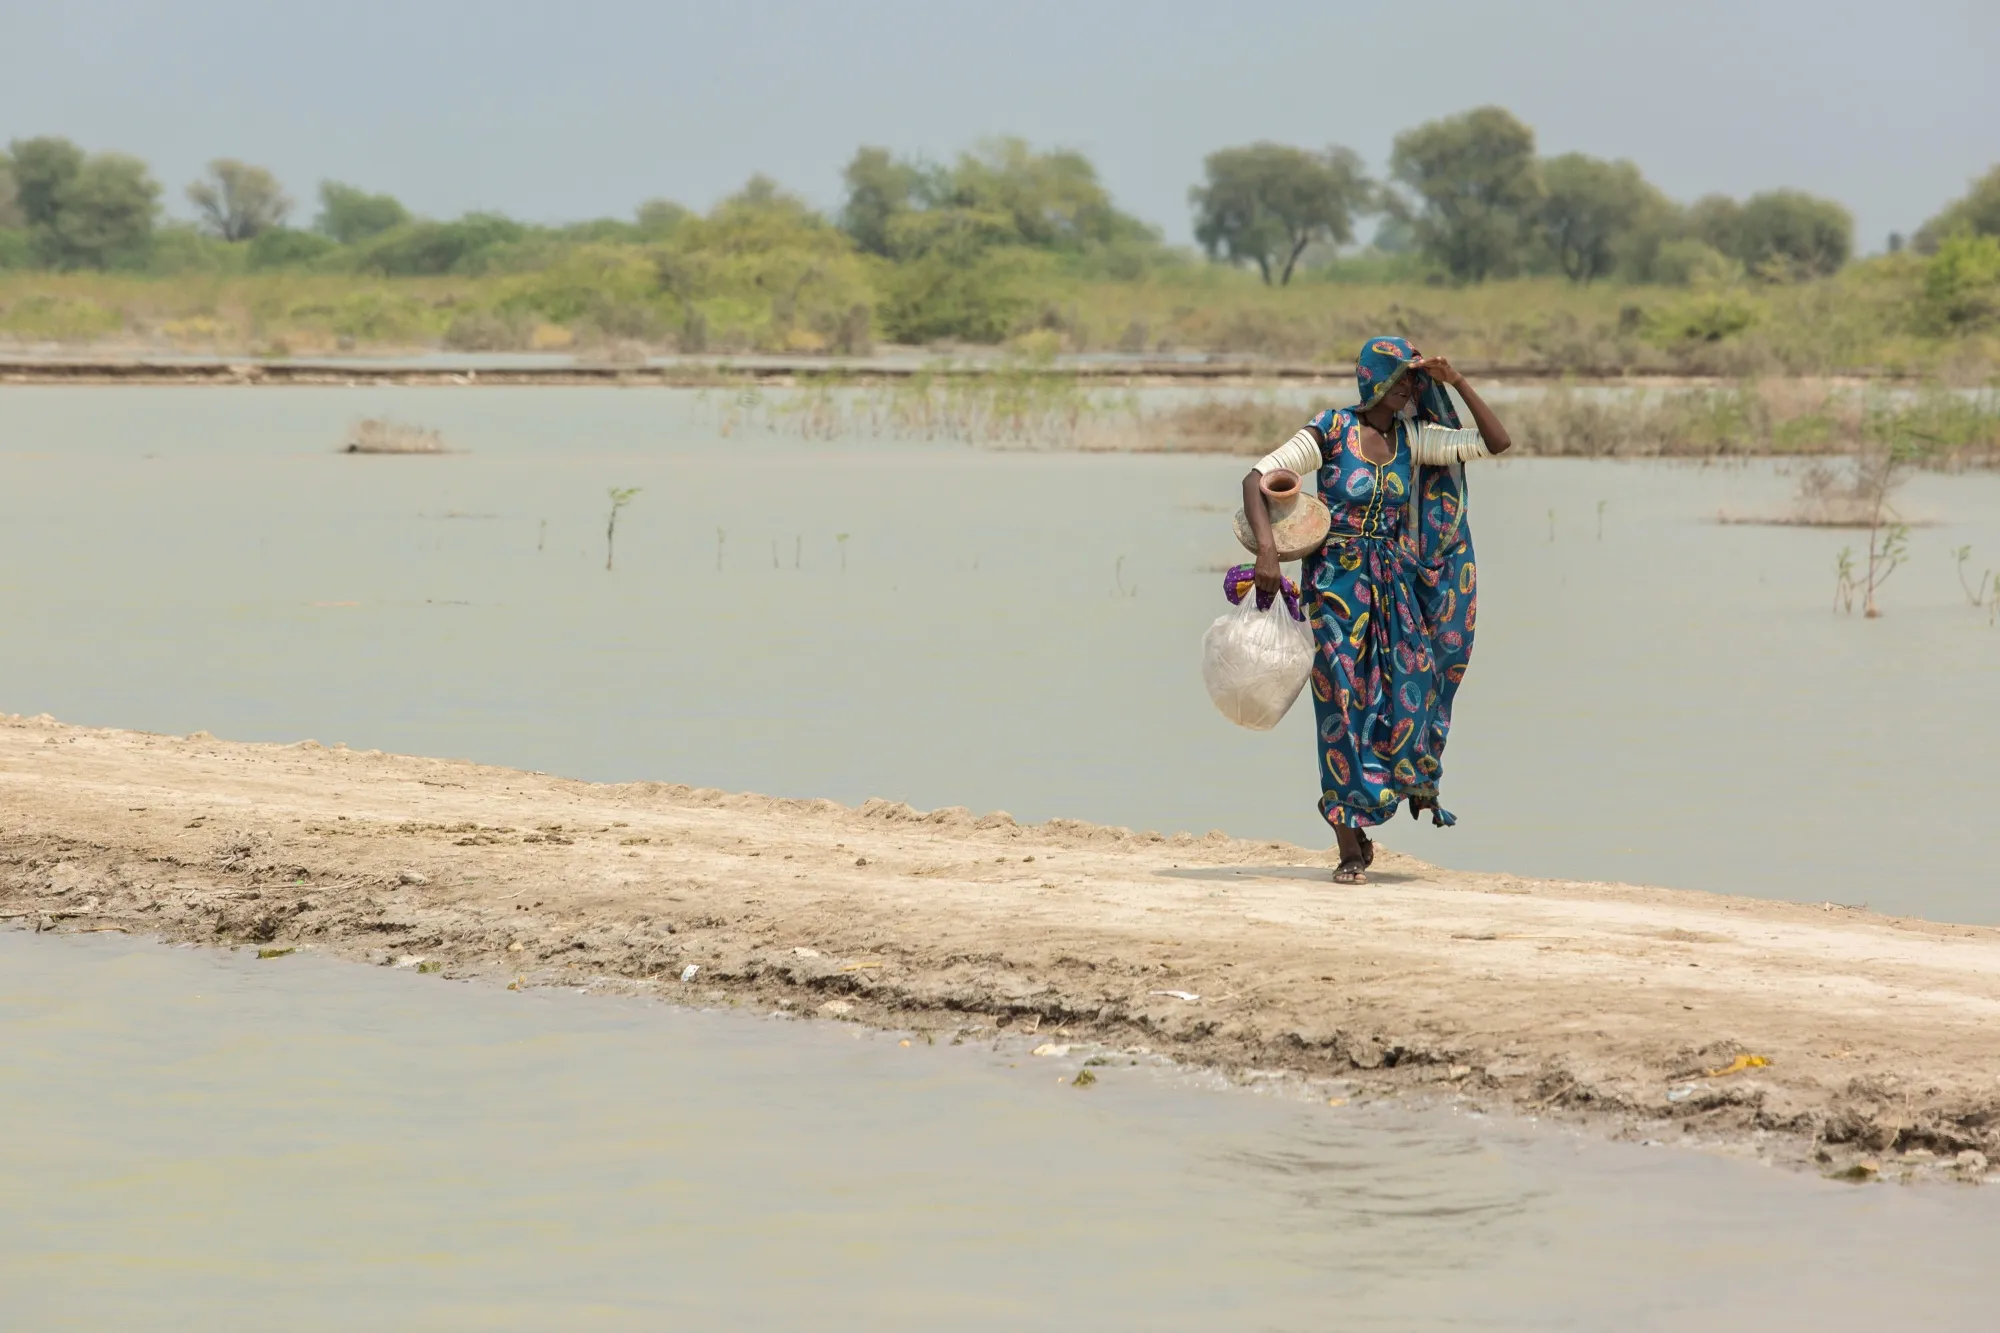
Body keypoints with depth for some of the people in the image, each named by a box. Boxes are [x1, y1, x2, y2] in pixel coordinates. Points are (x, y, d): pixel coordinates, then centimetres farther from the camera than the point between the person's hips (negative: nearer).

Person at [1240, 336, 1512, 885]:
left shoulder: (1413, 438, 5)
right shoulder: (1331, 432, -8)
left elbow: (1497, 442, 2)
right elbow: (1258, 478, -13)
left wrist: (1456, 382, -3)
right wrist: (1266, 548, -25)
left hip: (1395, 586, 4)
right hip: (1336, 584, -4)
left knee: (1405, 702, -7)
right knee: (1343, 707, -2)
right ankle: (1350, 846, 5)